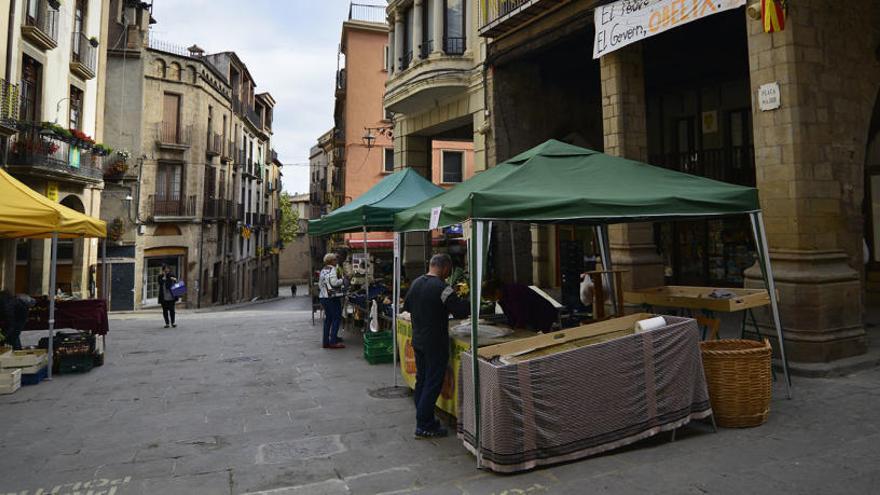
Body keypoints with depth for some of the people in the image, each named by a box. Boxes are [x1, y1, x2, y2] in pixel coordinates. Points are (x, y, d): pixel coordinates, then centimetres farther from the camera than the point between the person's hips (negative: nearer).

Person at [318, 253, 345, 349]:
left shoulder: (323, 270, 15)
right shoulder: (333, 269, -11)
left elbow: (320, 284, 19)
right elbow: (334, 282, -21)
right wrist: (342, 280, -6)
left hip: (323, 297, 9)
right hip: (333, 297, -9)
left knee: (328, 318, 14)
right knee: (337, 318, -2)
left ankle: (325, 342, 16)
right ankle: (333, 342, -5)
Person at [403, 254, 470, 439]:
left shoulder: (415, 283, 5)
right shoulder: (442, 288, -20)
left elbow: (406, 307, 17)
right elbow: (460, 311, -20)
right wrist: (470, 303, -2)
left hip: (417, 340, 8)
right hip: (435, 344, -8)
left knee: (421, 380, 17)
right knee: (433, 384, 1)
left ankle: (423, 419, 27)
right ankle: (424, 427, 7)